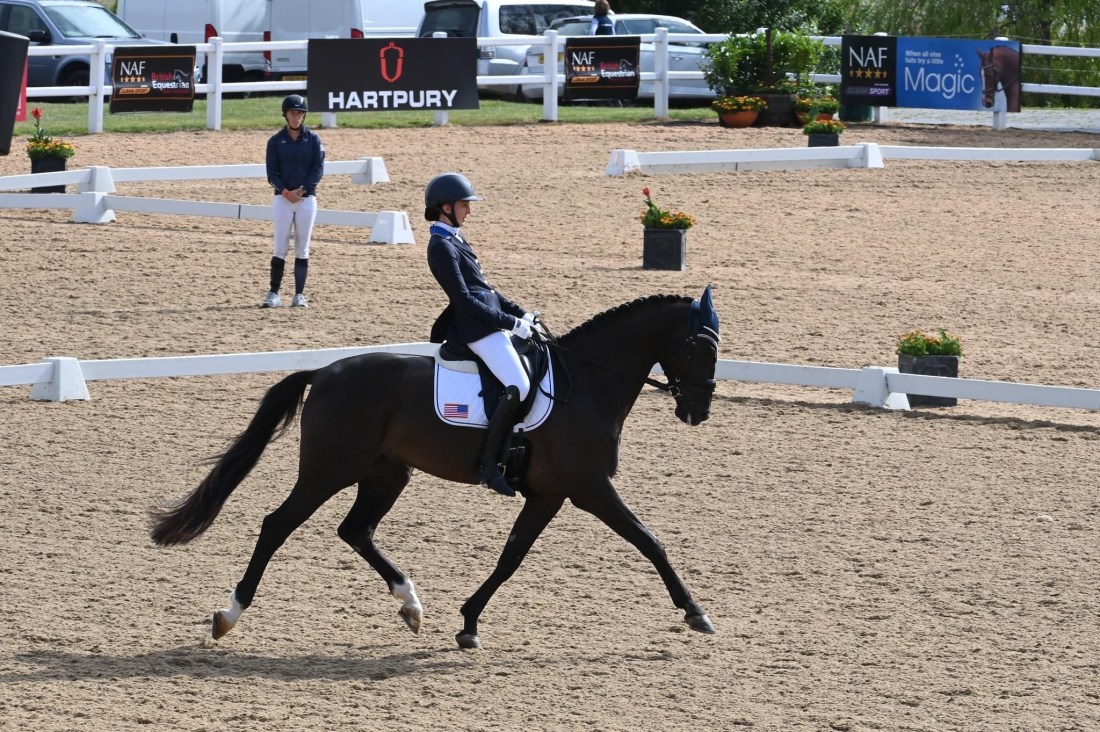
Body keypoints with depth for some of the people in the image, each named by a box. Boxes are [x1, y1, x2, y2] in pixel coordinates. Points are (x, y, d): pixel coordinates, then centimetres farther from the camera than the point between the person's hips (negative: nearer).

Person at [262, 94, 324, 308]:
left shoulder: (313, 139, 3)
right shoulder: (276, 141, 3)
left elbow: (318, 169, -2)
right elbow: (271, 172, -1)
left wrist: (301, 190, -14)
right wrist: (285, 192, -15)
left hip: (307, 198, 0)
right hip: (283, 199, 0)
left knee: (302, 249, 2)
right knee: (281, 248, -3)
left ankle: (299, 295, 4)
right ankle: (273, 294, 1)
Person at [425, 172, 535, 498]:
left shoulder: (454, 239, 18)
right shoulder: (442, 246, -13)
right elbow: (463, 299, -18)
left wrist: (520, 313, 13)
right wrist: (511, 322, -18)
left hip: (491, 321, 11)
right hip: (477, 327, -11)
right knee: (518, 386, -22)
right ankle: (488, 464, -21)